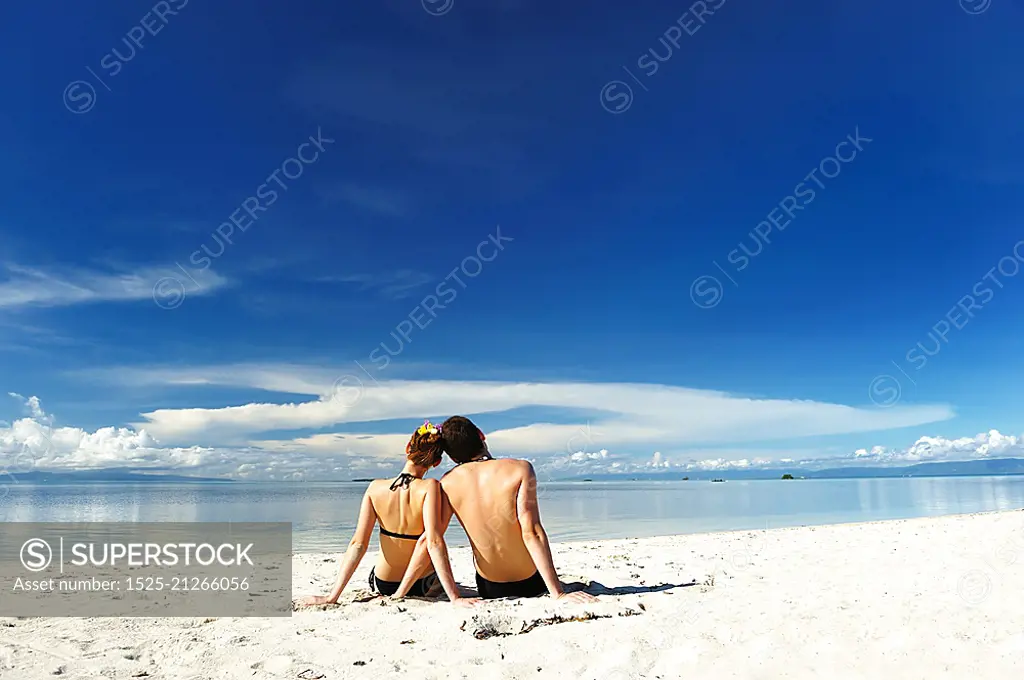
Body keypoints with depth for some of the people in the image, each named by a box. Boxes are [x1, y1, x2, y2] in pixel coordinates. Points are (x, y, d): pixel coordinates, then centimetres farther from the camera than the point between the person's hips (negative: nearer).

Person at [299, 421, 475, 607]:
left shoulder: (376, 488, -13)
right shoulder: (429, 487, -24)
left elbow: (358, 544, -16)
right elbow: (434, 542, -32)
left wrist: (332, 596, -12)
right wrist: (454, 597, -30)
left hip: (382, 584, 3)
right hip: (421, 586, -2)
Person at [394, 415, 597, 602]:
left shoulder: (448, 483, -10)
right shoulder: (520, 469, -20)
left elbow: (429, 540, -10)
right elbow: (532, 534, -26)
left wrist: (400, 593, -2)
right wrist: (558, 593, -24)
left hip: (489, 590, 2)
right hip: (531, 584, -2)